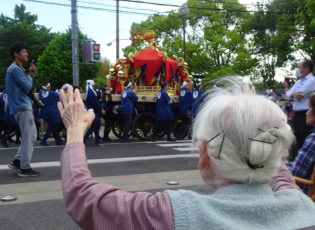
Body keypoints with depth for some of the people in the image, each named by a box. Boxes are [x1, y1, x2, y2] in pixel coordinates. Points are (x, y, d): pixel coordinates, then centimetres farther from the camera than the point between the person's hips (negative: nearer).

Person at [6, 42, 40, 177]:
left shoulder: (17, 68, 20)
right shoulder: (15, 69, -12)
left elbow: (24, 88, 19)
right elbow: (27, 87, -17)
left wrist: (31, 74, 9)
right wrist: (31, 75, 2)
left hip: (23, 106, 10)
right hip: (22, 107, -10)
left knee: (31, 135, 15)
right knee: (28, 138, -6)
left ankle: (17, 161, 16)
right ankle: (25, 168, -1)